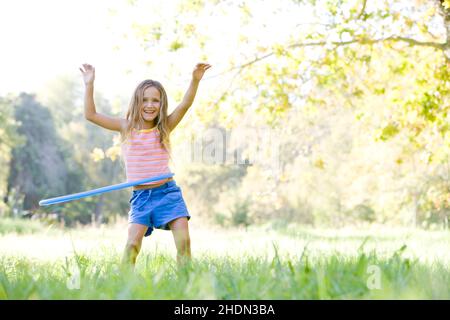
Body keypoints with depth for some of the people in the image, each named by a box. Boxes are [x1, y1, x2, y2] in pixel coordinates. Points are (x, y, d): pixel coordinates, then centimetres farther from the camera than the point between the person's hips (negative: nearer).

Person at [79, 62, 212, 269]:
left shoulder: (164, 128, 2)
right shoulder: (126, 127, 3)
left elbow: (185, 105, -12)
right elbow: (90, 115, 1)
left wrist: (195, 80, -25)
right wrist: (89, 85, -5)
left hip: (167, 192, 0)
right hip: (140, 196, 0)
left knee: (183, 239, -9)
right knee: (133, 243, -12)